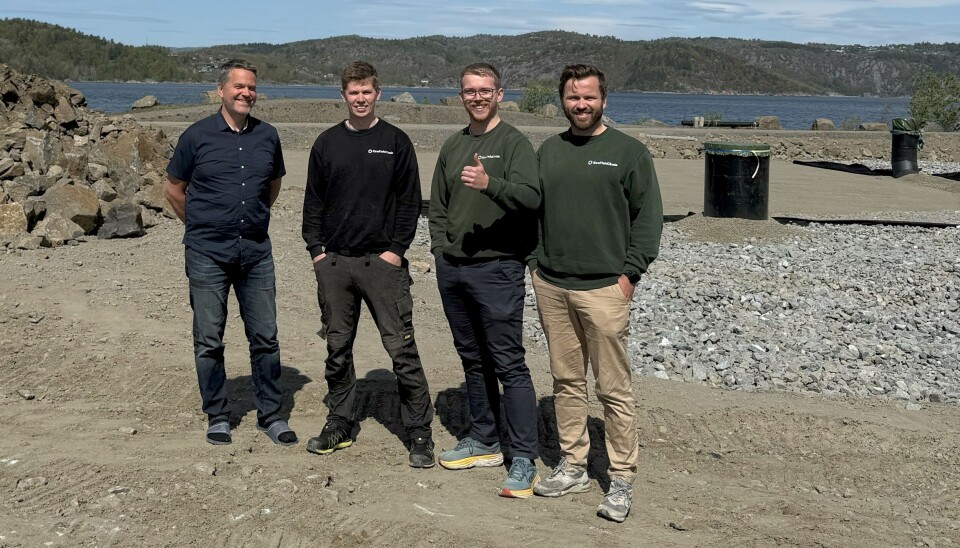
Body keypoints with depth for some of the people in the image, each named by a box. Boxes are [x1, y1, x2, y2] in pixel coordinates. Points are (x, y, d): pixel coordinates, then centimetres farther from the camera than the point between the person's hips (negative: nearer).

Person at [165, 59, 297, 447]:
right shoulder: (197, 136, -4)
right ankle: (217, 416, 17)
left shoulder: (267, 136, 5)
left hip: (256, 251, 3)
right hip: (207, 254, -2)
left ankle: (270, 414, 16)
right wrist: (201, 226, 12)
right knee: (209, 339, 4)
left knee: (265, 337, 5)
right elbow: (173, 189, 7)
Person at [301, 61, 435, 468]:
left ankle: (420, 433, 2)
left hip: (382, 261, -3)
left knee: (402, 349, -5)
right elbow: (313, 202, 13)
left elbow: (410, 201, 2)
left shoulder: (396, 142, 3)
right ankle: (340, 424, 24)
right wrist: (316, 249, 3)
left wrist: (397, 248, -7)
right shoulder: (327, 143, 11)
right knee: (337, 348, 10)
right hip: (334, 262, 3)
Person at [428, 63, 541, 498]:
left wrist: (489, 184, -34)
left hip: (497, 269, -7)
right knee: (472, 359, 15)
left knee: (508, 363, -7)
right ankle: (484, 442, 27)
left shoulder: (514, 143, -5)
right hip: (452, 268, 7)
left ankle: (524, 460, -3)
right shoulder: (453, 146, 15)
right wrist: (440, 244, 8)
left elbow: (531, 197, -20)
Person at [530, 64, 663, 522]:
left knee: (613, 389, -1)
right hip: (550, 286, 5)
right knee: (566, 381, 12)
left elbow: (649, 216, -2)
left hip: (604, 288, -5)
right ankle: (572, 467, 23)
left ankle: (621, 480, 8)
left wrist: (630, 273, -9)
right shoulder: (548, 150, 13)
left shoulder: (628, 151, -1)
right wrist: (535, 262, 9)